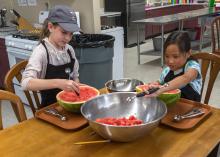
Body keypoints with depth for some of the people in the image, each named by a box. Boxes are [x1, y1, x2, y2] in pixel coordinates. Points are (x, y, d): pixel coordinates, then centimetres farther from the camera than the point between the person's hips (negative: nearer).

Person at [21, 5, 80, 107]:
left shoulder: (69, 49, 1)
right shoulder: (41, 51, -15)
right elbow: (26, 83, -27)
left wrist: (76, 88, -7)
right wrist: (58, 83, -38)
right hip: (51, 107, -4)